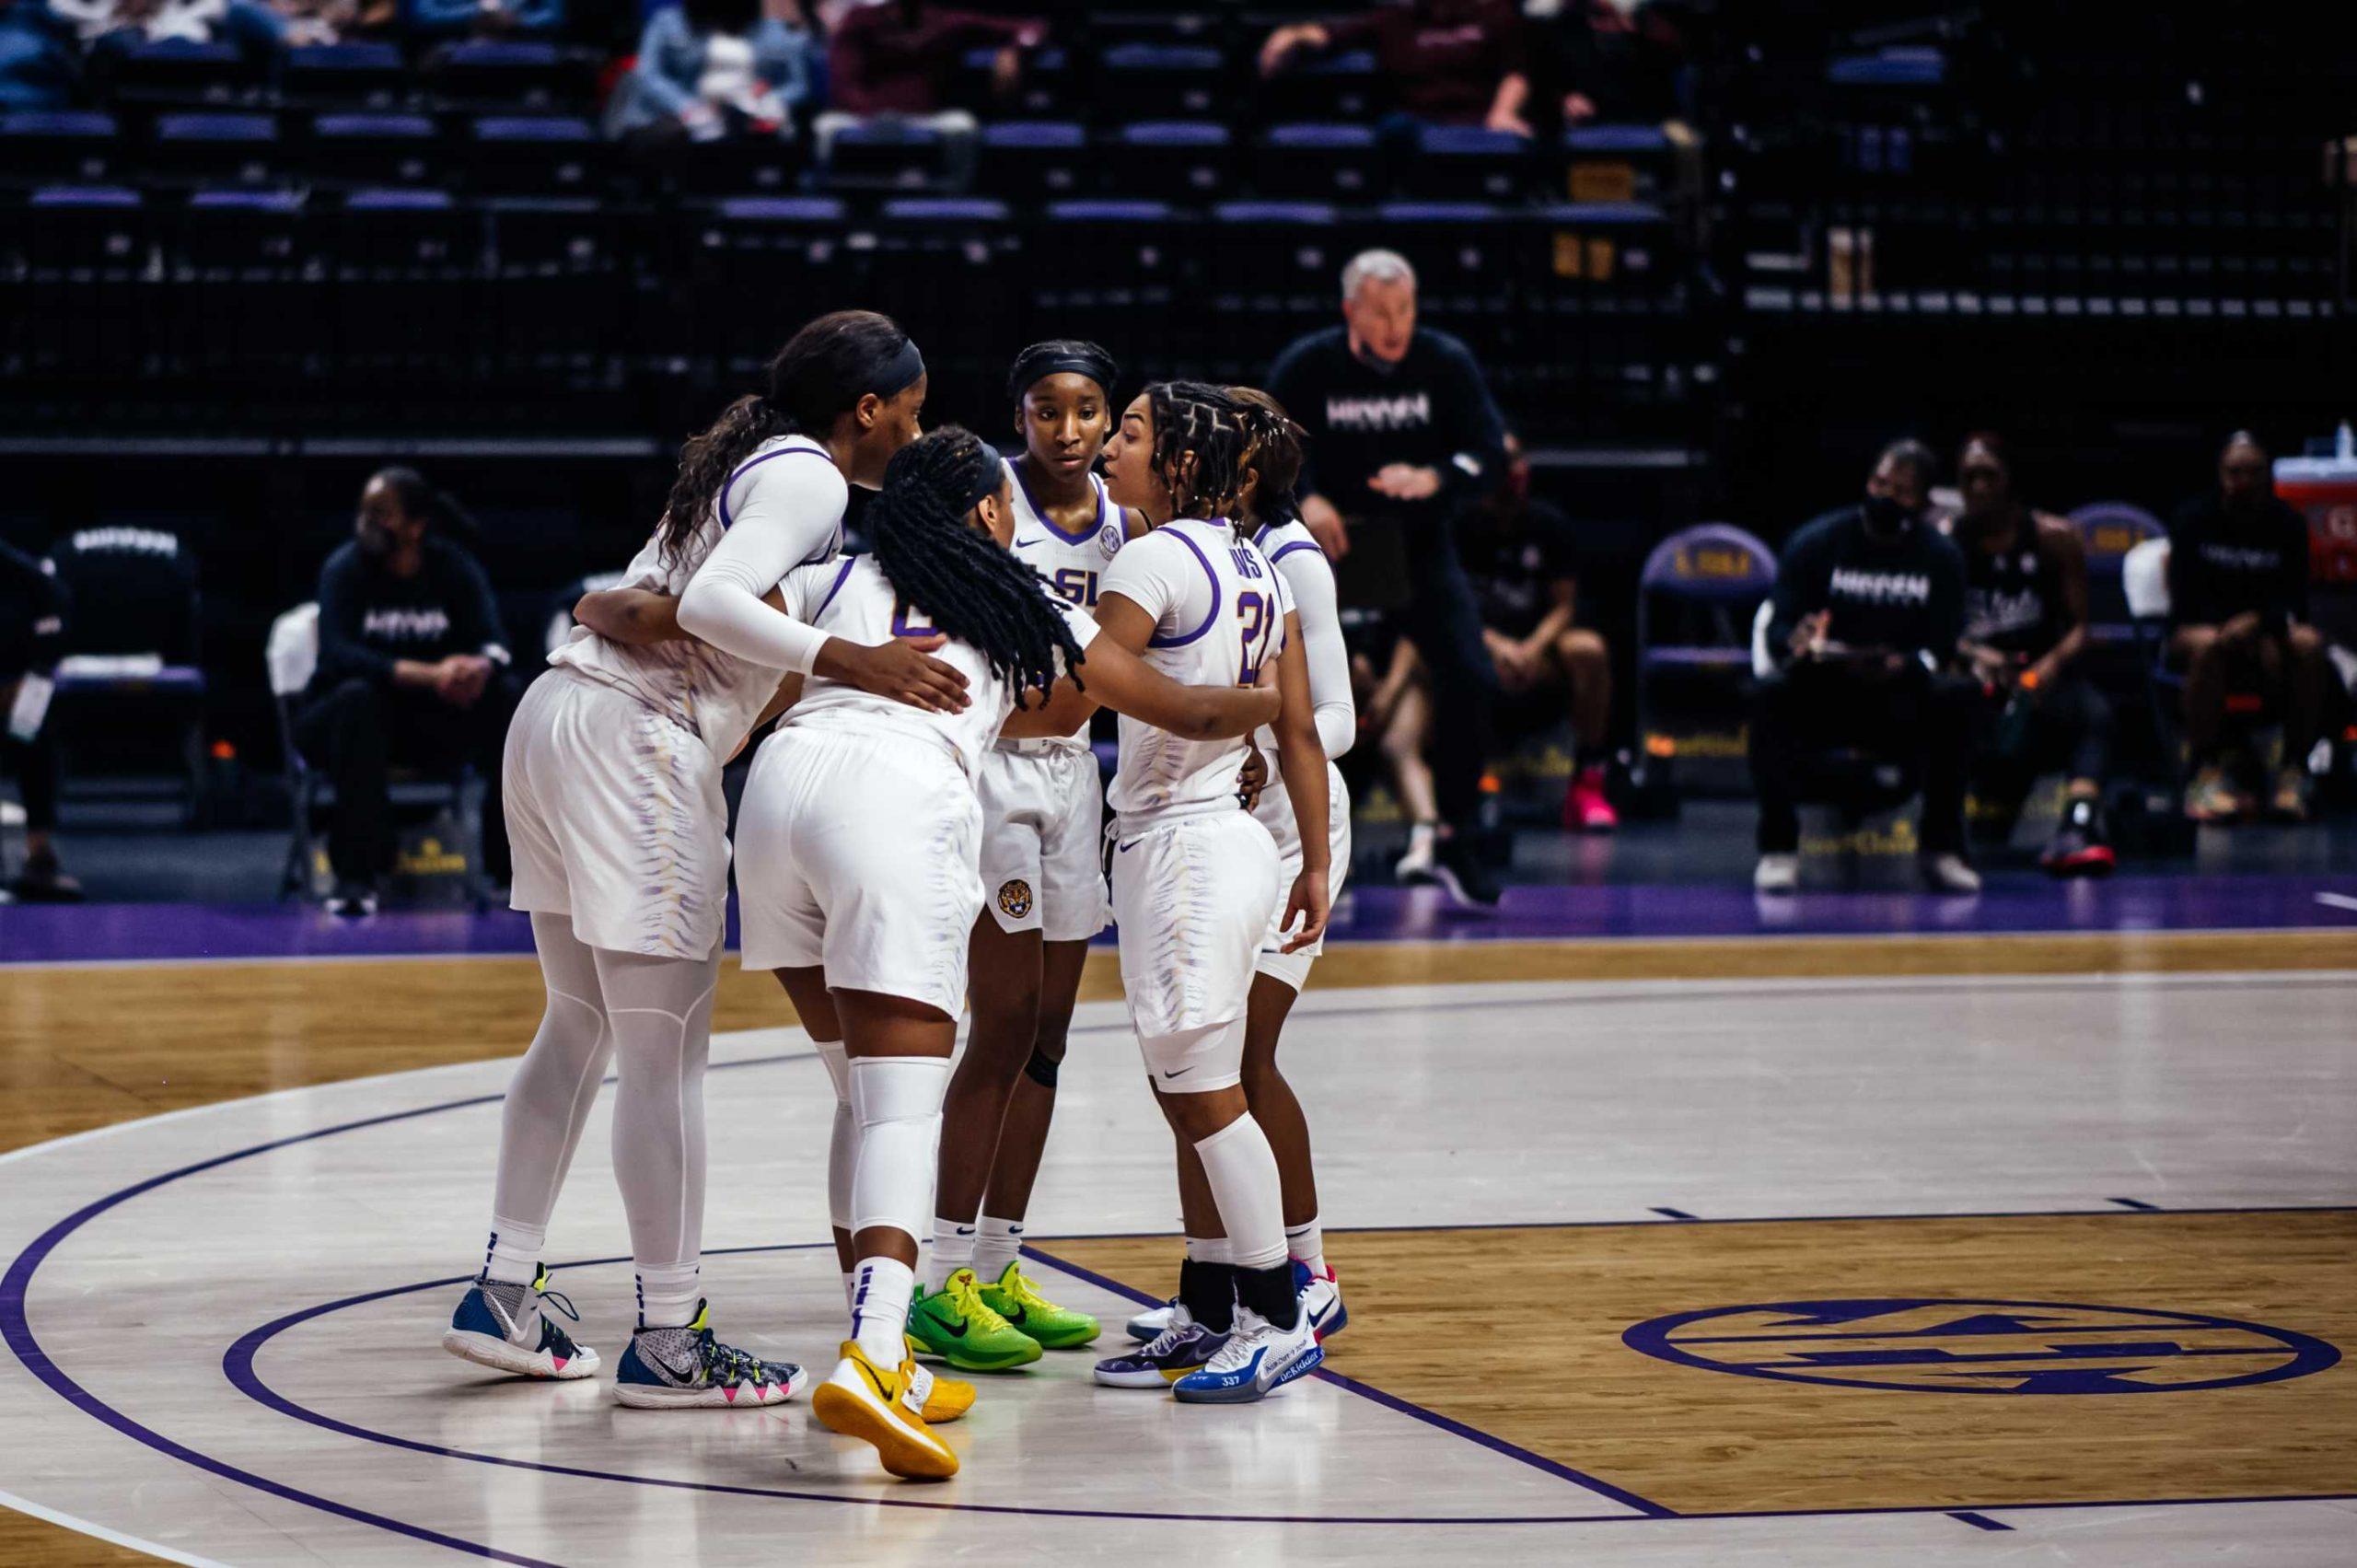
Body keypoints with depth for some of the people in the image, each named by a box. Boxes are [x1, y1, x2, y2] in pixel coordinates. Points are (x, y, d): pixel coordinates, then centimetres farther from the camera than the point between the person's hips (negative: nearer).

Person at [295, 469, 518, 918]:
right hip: (336, 722, -3)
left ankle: (510, 864, -17)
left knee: (506, 695, -22)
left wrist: (480, 666, -41)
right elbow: (337, 654, -27)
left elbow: (493, 642, -14)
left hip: (430, 722, 3)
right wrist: (429, 675, -40)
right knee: (358, 695, -36)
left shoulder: (453, 567, -3)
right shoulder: (345, 569, -12)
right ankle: (355, 877, -36)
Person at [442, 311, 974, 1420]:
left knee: (581, 1026, 18)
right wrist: (857, 665, -24)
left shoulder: (750, 463, 22)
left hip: (559, 715, 10)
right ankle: (669, 1339, -3)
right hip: (633, 740, -10)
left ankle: (505, 1292, 21)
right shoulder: (809, 479, -7)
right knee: (666, 1048, -6)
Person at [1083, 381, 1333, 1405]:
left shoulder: (1153, 560, -13)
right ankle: (1209, 1319, 18)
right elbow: (1299, 732, 13)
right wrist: (1317, 867, 17)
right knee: (1190, 1096, 13)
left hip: (1180, 848, -9)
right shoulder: (1255, 568, 12)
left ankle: (1277, 1320, 0)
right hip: (1234, 841, 9)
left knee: (1204, 1094, -3)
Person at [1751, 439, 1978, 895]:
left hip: (1899, 695, 1)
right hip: (1822, 693, -1)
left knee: (1954, 697, -30)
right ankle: (1778, 848, -26)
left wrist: (1901, 665, -30)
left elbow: (1940, 648, -6)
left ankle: (1943, 848, -21)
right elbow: (1778, 628, -9)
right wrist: (1796, 642, -35)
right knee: (1772, 695, -33)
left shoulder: (1941, 558, 1)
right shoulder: (1815, 543, -3)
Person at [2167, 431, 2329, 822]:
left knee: (2308, 644, -31)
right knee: (2208, 644, -38)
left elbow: (2294, 603, -7)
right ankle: (2207, 774, -37)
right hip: (2197, 628, -2)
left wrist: (2257, 624, -30)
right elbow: (2185, 603, -9)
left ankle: (2294, 771, -27)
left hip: (2268, 629, 2)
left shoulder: (2288, 524, 1)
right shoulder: (2193, 519, -4)